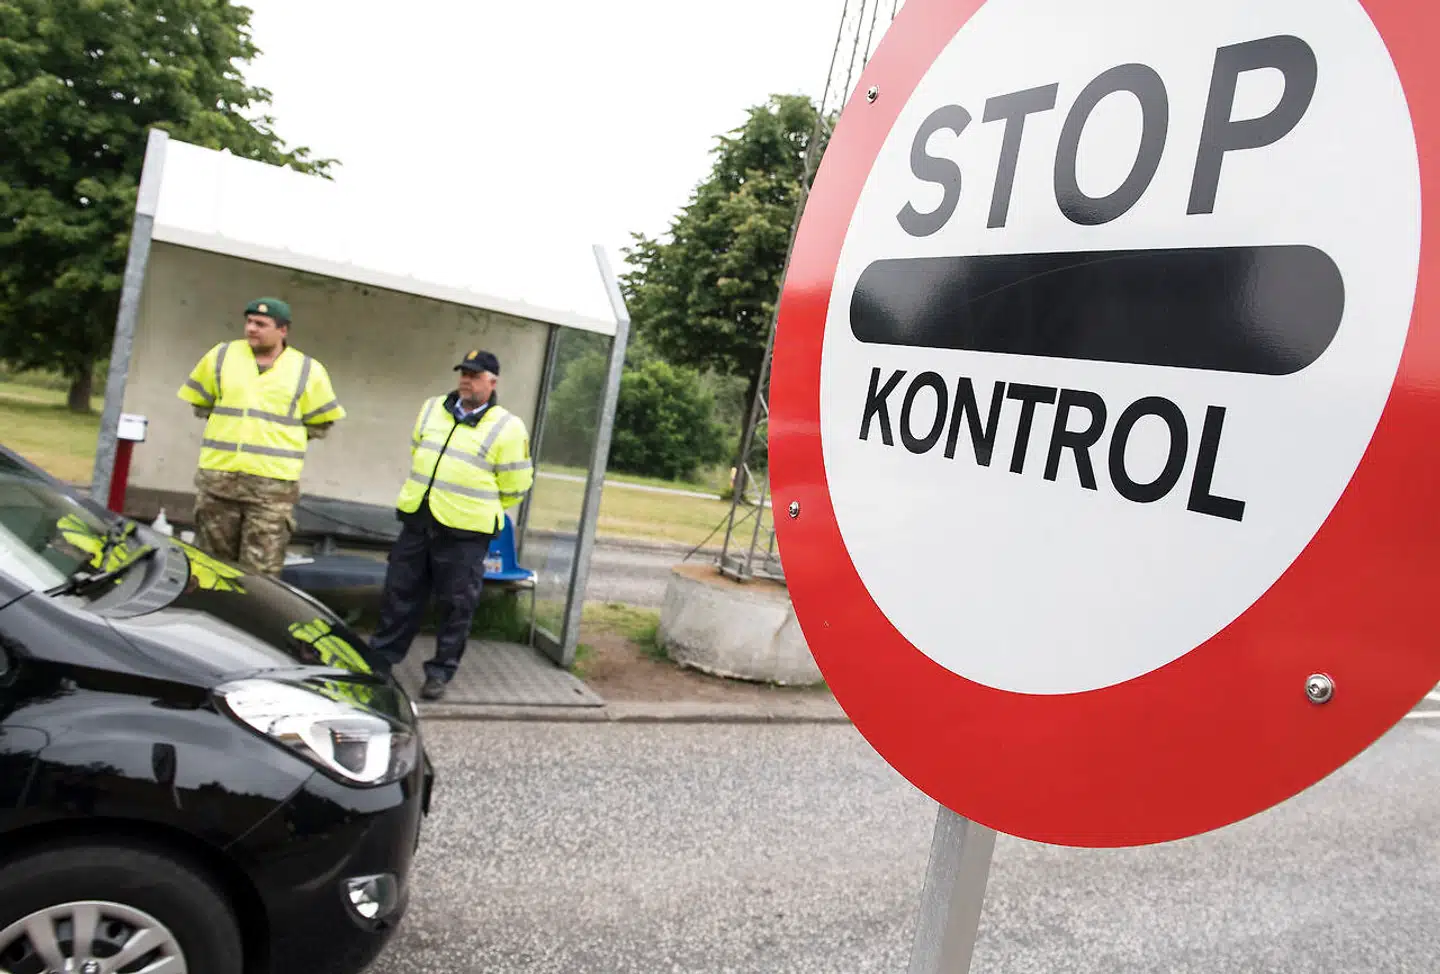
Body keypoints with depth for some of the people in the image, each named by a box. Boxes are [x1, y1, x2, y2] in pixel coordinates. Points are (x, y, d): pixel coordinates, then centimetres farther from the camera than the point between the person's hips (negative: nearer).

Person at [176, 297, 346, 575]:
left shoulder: (308, 371, 0)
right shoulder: (221, 356, 6)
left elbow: (321, 422, 11)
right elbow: (200, 402, 21)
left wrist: (284, 436, 7)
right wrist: (230, 428, 15)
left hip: (273, 484, -3)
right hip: (217, 477, 3)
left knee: (260, 571, -5)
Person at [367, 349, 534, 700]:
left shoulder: (507, 428, -9)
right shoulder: (432, 408, 9)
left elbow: (515, 486, -3)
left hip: (464, 533, -5)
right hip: (416, 521, 5)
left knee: (456, 606, 3)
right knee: (399, 595, 13)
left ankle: (440, 671, 17)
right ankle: (380, 658, 27)